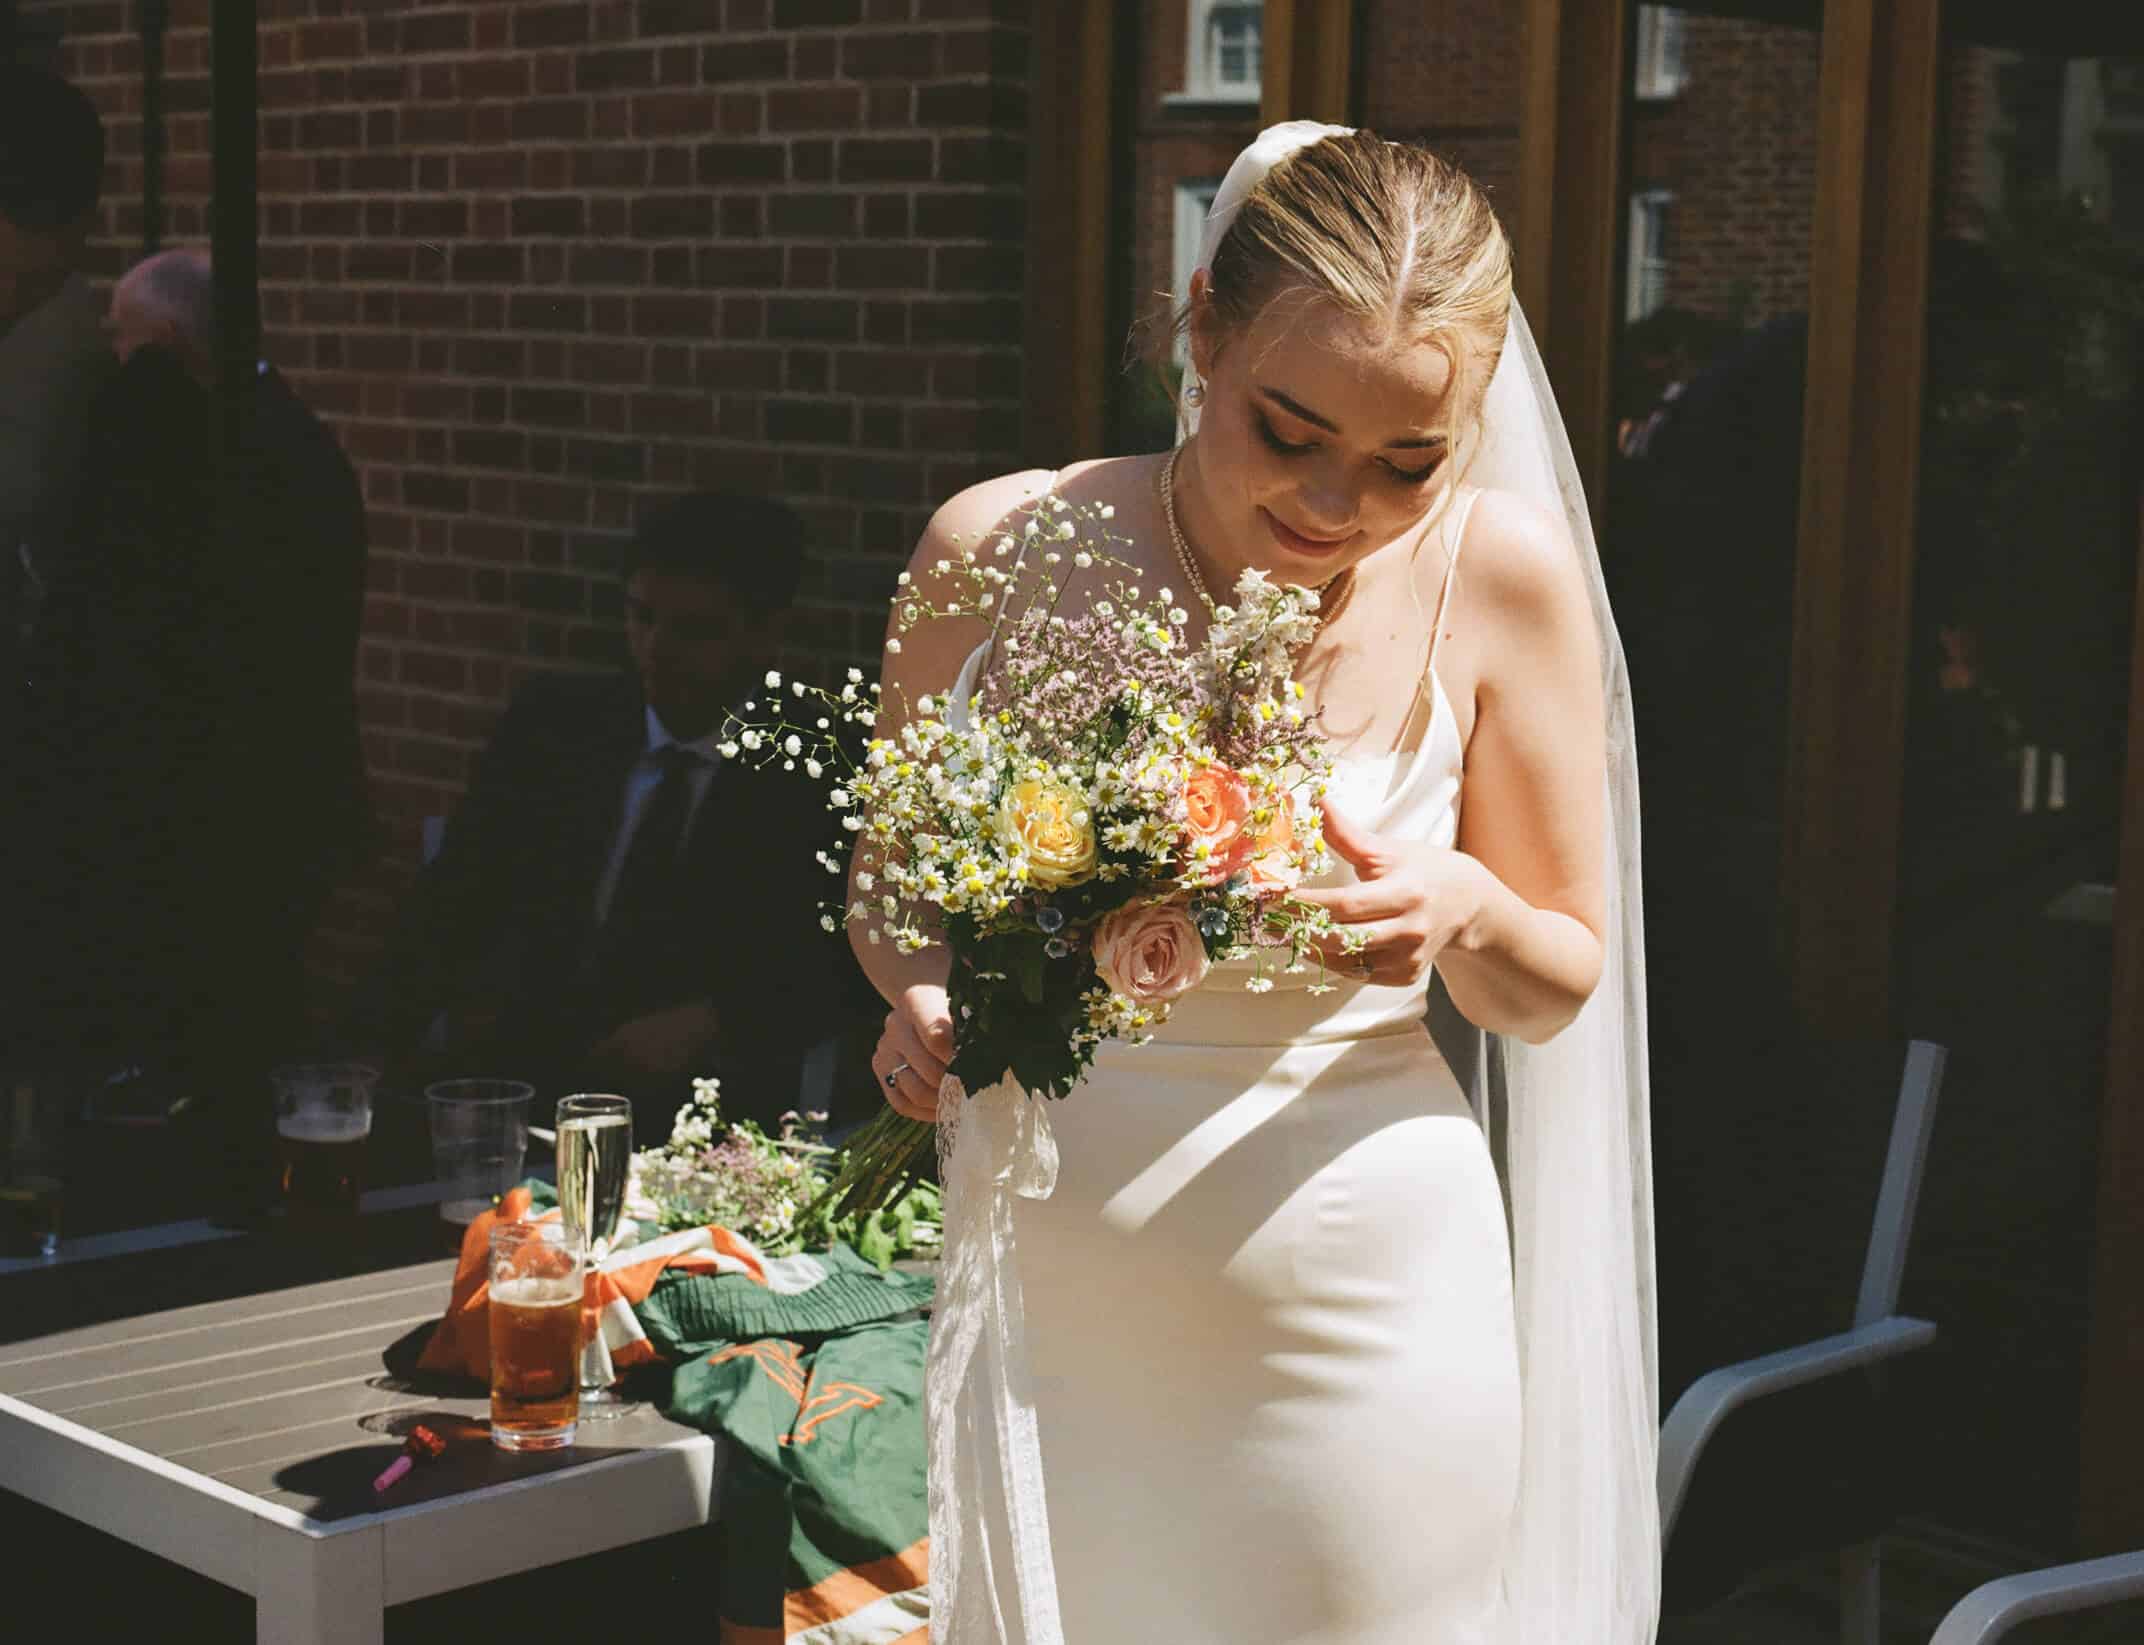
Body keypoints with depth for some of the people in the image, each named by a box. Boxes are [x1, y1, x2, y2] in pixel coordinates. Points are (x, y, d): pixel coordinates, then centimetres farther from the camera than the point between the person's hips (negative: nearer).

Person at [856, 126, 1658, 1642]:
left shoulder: (1502, 576, -9)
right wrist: (925, 997, -16)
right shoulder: (1001, 550, -10)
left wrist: (1464, 912, -20)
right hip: (1052, 1321, 1)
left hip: (1370, 1329, 0)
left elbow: (1561, 988, 2)